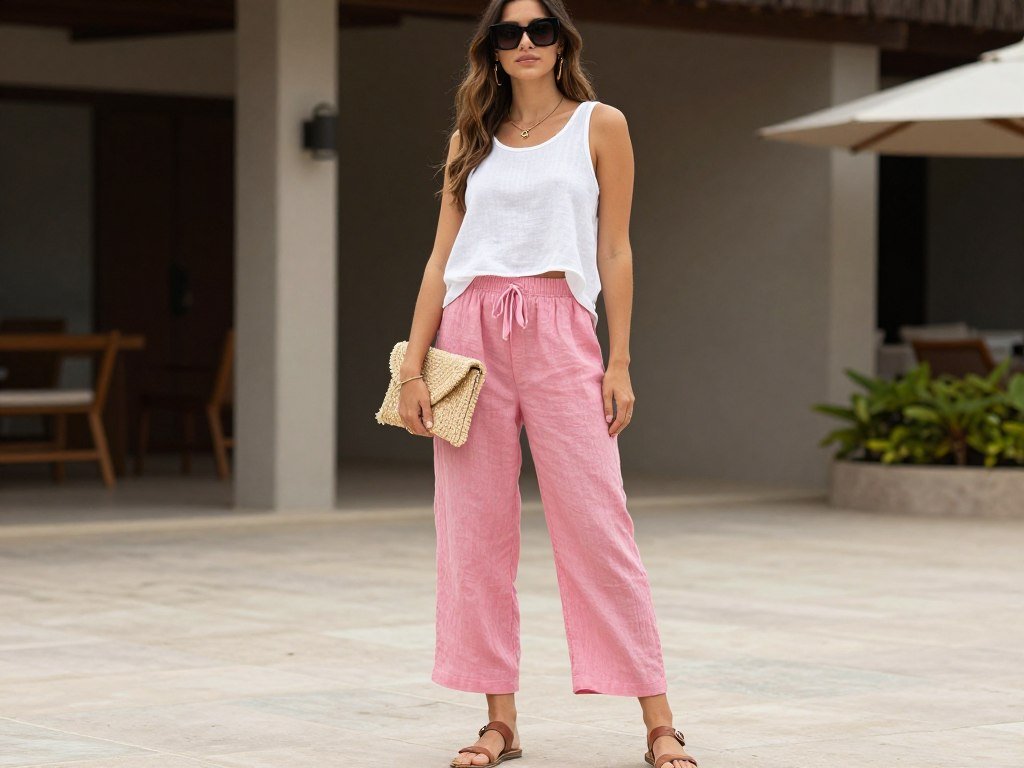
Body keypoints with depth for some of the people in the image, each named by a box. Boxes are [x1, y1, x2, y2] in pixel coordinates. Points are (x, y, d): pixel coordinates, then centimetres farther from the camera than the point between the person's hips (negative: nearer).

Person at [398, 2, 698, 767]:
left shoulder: (599, 126, 7)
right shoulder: (471, 140, 14)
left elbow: (614, 253, 4)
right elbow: (442, 257, 12)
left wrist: (619, 365, -3)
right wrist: (413, 364, 3)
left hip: (559, 331, -3)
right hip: (471, 332, 3)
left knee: (595, 520, -8)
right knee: (476, 527, 0)